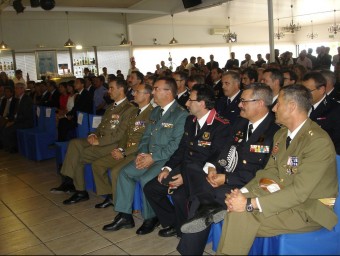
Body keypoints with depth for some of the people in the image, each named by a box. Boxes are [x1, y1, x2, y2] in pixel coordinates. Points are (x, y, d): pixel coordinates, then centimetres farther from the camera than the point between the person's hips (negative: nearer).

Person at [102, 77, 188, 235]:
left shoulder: (181, 114, -12)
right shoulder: (155, 112, 15)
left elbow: (176, 145, -19)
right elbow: (146, 136, 17)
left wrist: (153, 157, -19)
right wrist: (142, 153, -2)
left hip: (167, 159, -8)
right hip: (149, 156, 8)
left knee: (146, 178, -27)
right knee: (125, 172, -5)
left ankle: (150, 219, -3)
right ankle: (125, 216, 4)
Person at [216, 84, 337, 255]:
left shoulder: (319, 141, -21)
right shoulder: (281, 134, 7)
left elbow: (299, 192, -26)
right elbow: (270, 171, 9)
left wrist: (250, 203, -27)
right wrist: (242, 193, -9)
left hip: (309, 209, -7)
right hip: (284, 197, 7)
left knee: (242, 217, -22)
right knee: (237, 210, -14)